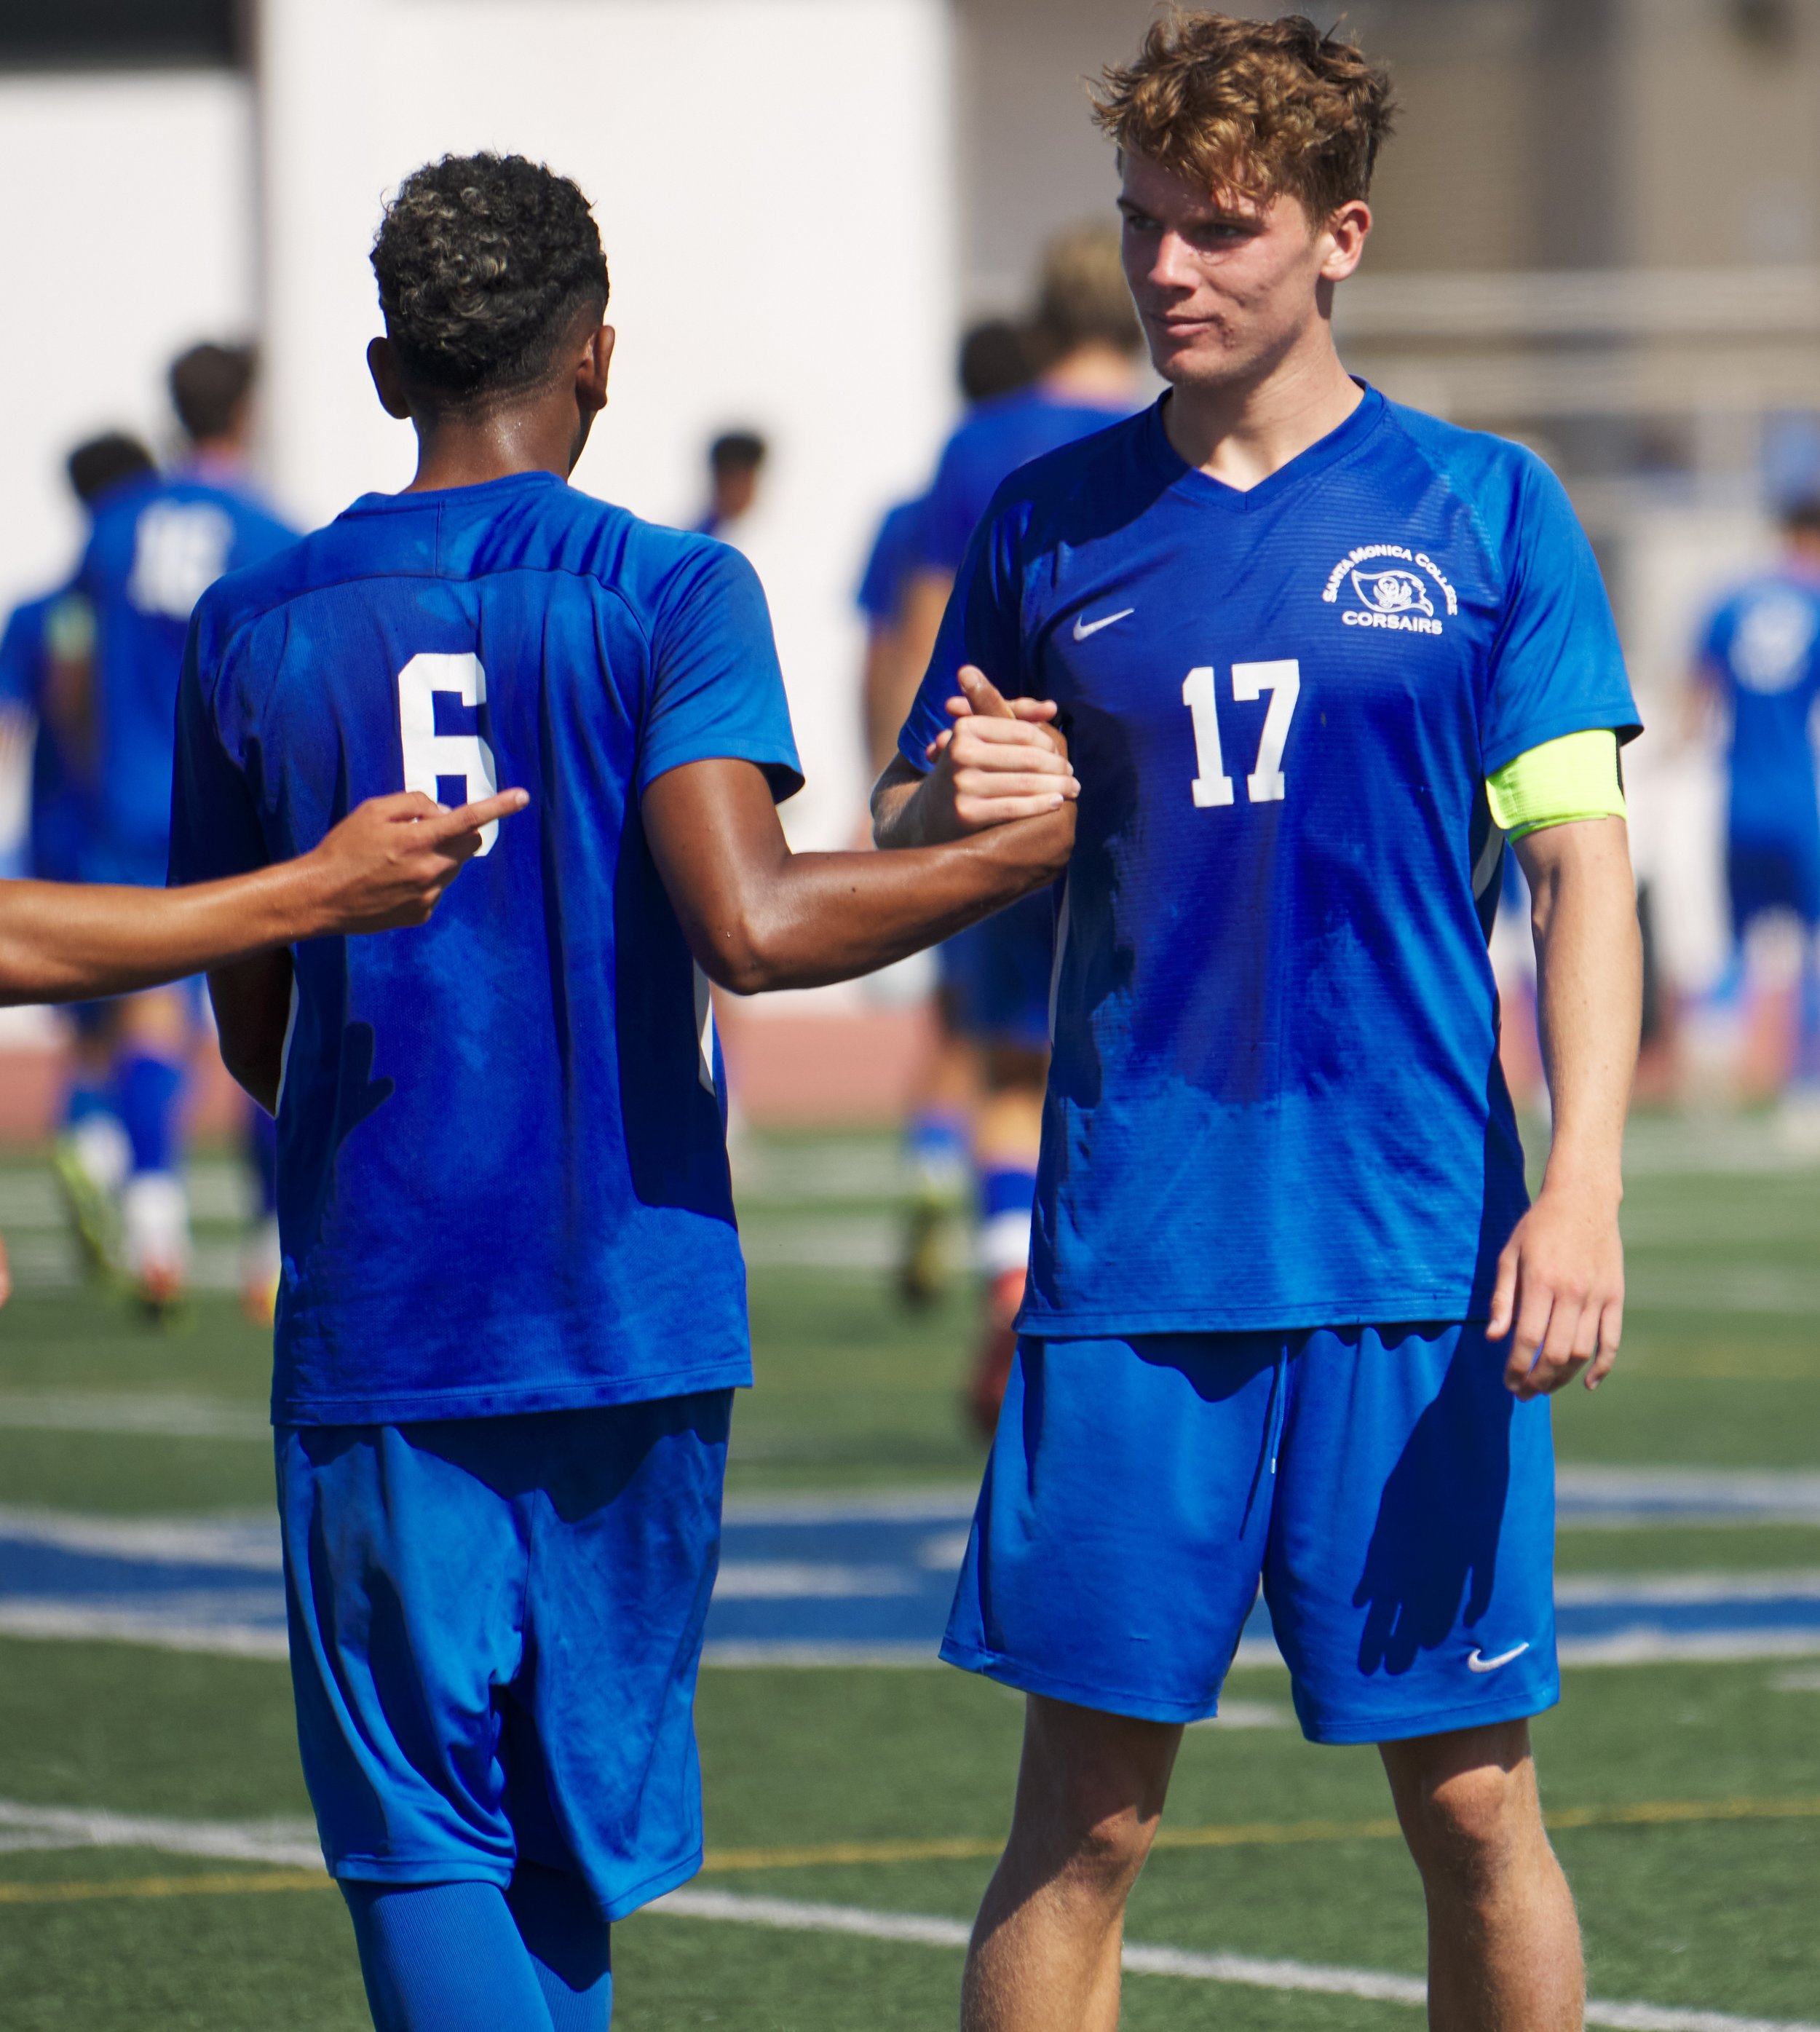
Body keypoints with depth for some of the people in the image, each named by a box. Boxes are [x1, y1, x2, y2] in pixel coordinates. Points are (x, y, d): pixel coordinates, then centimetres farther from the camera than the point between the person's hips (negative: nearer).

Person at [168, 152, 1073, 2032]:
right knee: (574, 1838, 14)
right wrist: (1032, 845, -6)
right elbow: (752, 924, -18)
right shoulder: (669, 598, -4)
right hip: (630, 1314, 0)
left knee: (420, 1841, -1)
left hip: (373, 1317, 0)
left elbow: (252, 1034, 9)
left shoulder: (255, 628, 4)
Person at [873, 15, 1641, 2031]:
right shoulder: (1050, 524, 9)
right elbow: (894, 855, 15)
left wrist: (1582, 1187, -13)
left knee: (1472, 1805, 1)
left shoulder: (1482, 510, 4)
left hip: (1418, 1261, -1)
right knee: (1083, 1813, -1)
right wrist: (952, 803, -10)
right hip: (1129, 1262, 1)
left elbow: (1581, 864, 0)